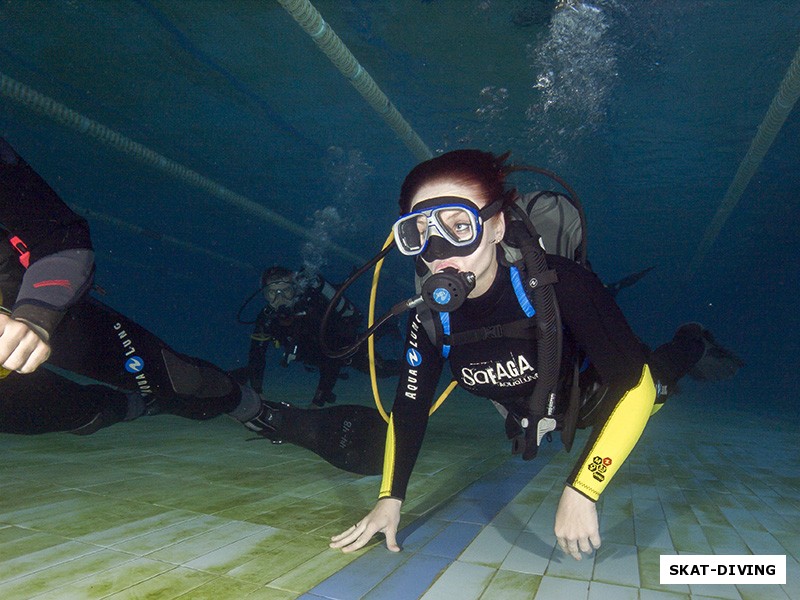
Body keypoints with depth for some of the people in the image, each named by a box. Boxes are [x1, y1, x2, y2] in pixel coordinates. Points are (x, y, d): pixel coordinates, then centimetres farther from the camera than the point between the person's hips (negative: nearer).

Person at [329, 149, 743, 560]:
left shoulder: (555, 281, -42)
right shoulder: (430, 311, -29)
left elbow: (635, 385, -41)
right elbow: (409, 406, -19)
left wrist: (581, 490, -47)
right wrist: (390, 498, -26)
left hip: (597, 394, -4)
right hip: (532, 408, 4)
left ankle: (690, 346, 33)